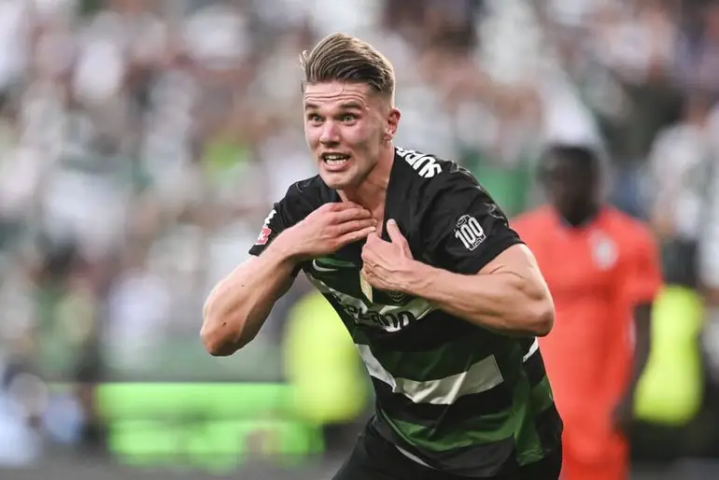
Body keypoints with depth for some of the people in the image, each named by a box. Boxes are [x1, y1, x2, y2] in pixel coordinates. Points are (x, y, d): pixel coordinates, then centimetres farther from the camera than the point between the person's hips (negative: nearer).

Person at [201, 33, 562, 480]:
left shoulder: (440, 193, -23)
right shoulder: (304, 209, -7)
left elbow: (535, 308, -36)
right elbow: (218, 335, -9)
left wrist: (407, 275, -33)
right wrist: (287, 248, -21)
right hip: (402, 439, 5)